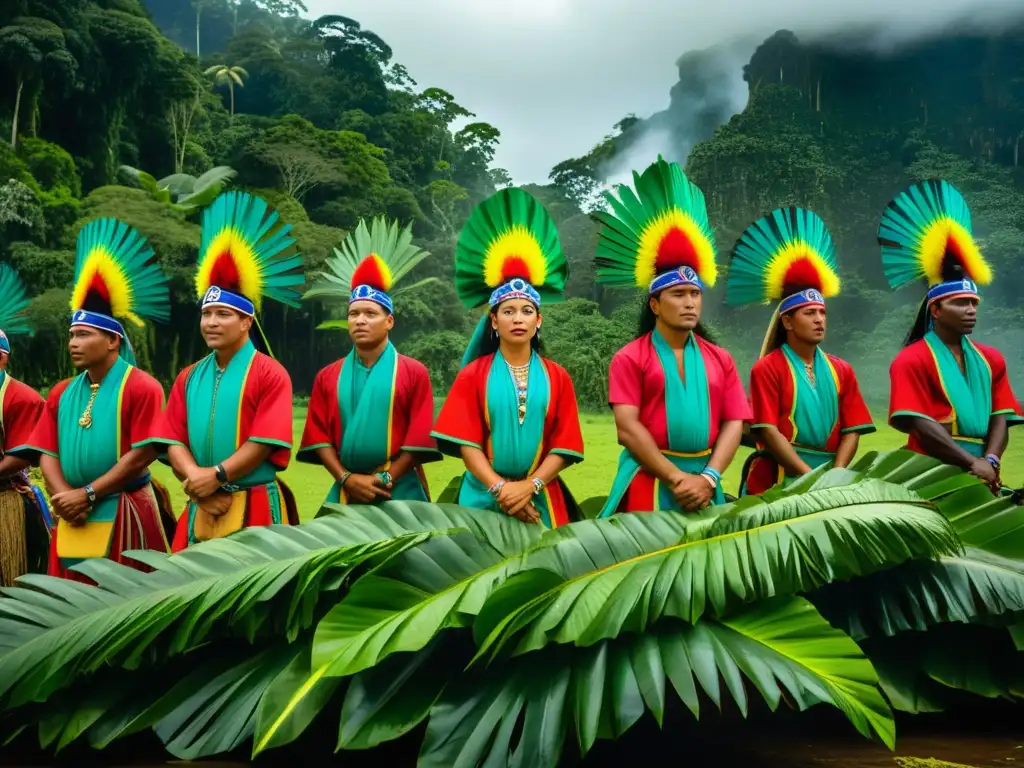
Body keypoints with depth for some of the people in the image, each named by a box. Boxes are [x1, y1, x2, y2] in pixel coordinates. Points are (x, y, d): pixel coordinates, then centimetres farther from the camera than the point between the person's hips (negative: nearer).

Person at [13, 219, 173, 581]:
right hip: (72, 519, 6)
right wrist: (64, 497, -10)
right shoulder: (61, 394, 13)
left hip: (125, 516, -6)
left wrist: (87, 495, -14)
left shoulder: (142, 387, -7)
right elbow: (47, 453, 8)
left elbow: (142, 455, -14)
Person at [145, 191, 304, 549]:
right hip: (199, 510, 5)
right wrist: (197, 482, -10)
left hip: (254, 508, -5)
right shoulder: (189, 378, 13)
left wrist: (216, 475, -17)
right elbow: (173, 441, 6)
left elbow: (265, 443, -13)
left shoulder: (270, 374, -5)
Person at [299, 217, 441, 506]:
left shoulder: (414, 373, -1)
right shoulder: (327, 378, 8)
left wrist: (385, 479, -12)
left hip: (400, 493, -2)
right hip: (345, 494, 3)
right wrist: (346, 478, -9)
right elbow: (318, 436, 4)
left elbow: (420, 438, -6)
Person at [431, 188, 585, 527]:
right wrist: (500, 489, -16)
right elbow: (466, 442, -5)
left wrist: (528, 487, -15)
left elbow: (564, 446, -1)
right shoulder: (473, 374, 1)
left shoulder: (557, 378, 3)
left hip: (541, 499, 1)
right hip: (483, 498, -1)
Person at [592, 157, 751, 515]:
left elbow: (733, 424, 4)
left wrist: (708, 478, -11)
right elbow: (627, 429, -10)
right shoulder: (629, 359, -2)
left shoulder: (720, 359, 9)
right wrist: (676, 478, -14)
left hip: (705, 484, 4)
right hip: (648, 483, -3)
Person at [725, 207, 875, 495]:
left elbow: (852, 431, 6)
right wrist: (810, 476, -16)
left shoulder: (841, 371, 10)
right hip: (776, 480, -4)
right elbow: (768, 430, -10)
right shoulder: (767, 369, -3)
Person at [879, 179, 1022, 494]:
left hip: (982, 476, 6)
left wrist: (989, 461, -11)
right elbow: (918, 423, -13)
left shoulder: (990, 359, 14)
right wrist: (972, 462, -17)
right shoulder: (911, 360, -4)